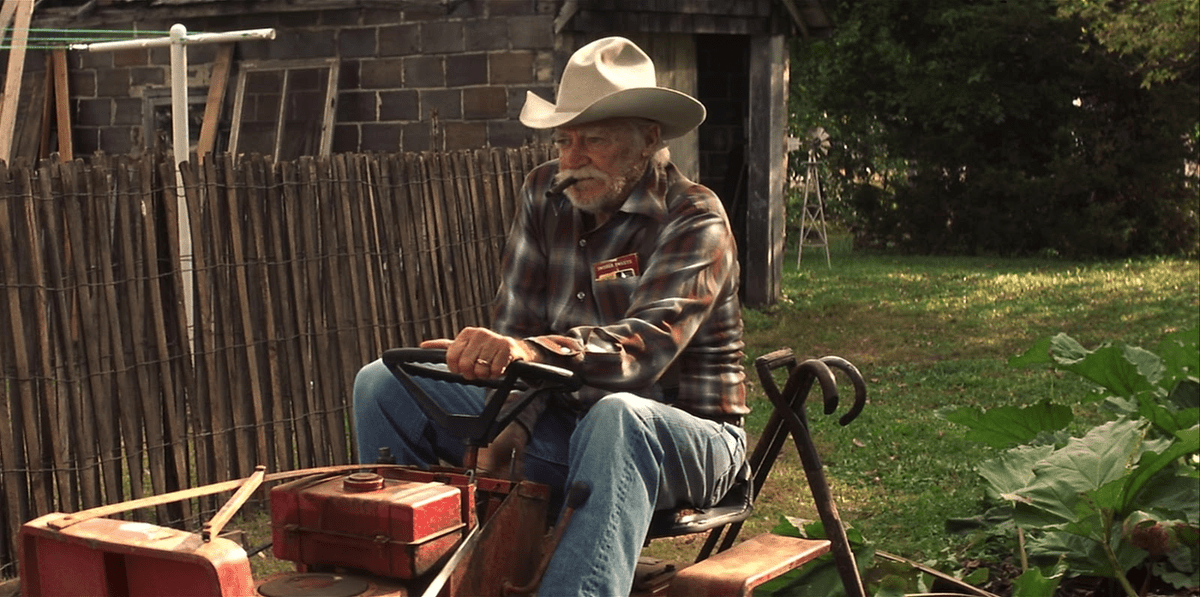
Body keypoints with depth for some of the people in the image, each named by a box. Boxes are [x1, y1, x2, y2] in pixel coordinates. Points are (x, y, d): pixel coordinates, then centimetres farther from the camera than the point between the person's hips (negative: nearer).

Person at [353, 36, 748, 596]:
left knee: (617, 417, -43)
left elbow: (647, 345, -31)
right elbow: (516, 322, 1)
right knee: (384, 386, -3)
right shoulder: (545, 194, 3)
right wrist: (506, 425, -17)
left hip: (685, 436, -6)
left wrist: (528, 353, -48)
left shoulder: (694, 220, -15)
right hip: (563, 419, 6)